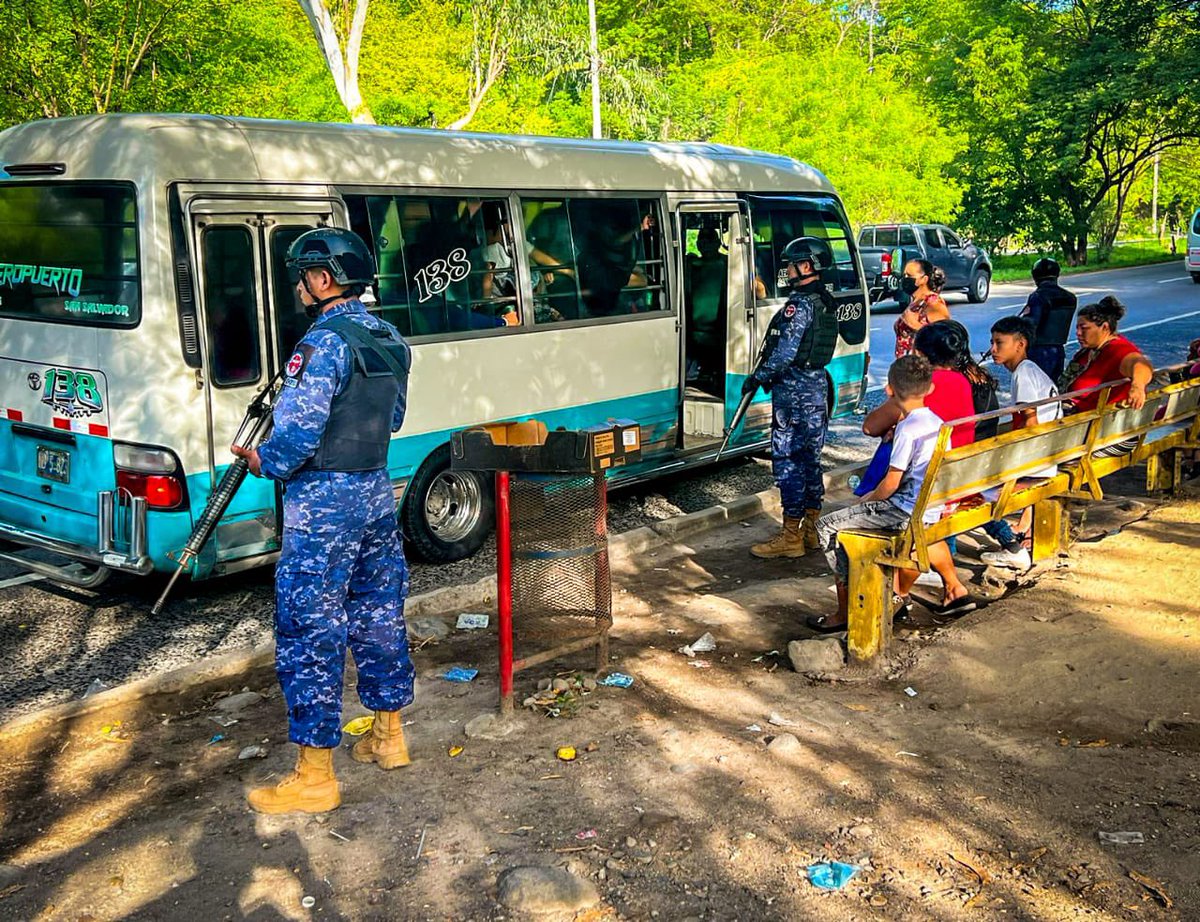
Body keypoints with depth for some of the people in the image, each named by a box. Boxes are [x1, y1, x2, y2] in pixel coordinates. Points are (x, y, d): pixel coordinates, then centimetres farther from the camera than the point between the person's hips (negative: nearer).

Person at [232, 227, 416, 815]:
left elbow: (298, 432, -22)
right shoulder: (389, 341, 9)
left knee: (309, 632, -2)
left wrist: (262, 461, -4)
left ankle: (315, 777, 5)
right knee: (377, 614, 18)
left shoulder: (325, 342, -18)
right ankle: (388, 737, 31)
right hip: (376, 492, 9)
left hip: (322, 502, -9)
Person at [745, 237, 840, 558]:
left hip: (793, 390, -10)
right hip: (817, 387, 10)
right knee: (809, 460, 15)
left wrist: (758, 377, -13)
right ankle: (812, 530, 23)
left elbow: (785, 352, -22)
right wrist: (770, 374, 18)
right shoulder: (826, 303, 13)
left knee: (787, 462, -4)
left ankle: (791, 537, 0)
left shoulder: (800, 303, -16)